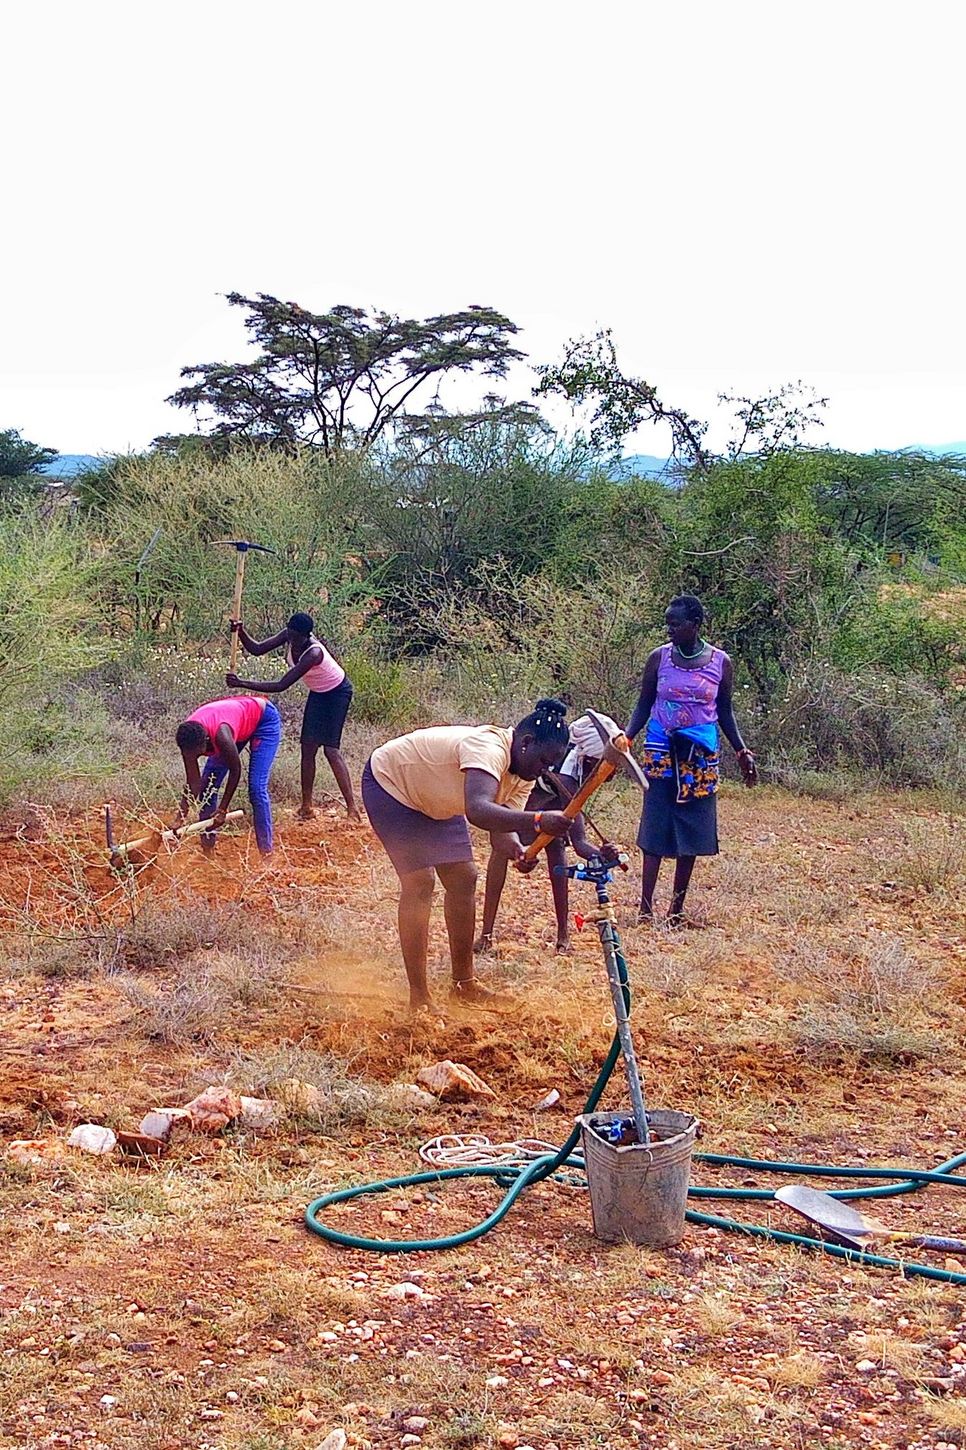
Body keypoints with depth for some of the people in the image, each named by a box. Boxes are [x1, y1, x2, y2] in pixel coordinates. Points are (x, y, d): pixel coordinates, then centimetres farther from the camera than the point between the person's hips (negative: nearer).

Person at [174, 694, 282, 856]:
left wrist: (222, 810, -21)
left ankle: (266, 850, -8)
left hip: (264, 719, -7)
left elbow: (235, 770, -27)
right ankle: (207, 846, 9)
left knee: (256, 787, -17)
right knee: (207, 784, 0)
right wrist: (180, 820, -22)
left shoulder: (220, 735, -42)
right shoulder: (188, 738, -24)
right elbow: (192, 783, -16)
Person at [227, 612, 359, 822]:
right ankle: (307, 806, 6)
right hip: (318, 693, 8)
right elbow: (257, 649, -12)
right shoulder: (288, 636, -16)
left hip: (337, 692, -8)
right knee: (308, 747, 2)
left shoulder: (313, 653, -38)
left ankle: (352, 807, -15)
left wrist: (242, 684, -38)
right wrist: (241, 632, -31)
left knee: (331, 748, -16)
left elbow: (281, 685, -38)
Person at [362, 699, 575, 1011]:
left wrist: (518, 850, -39)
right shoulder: (489, 748, -38)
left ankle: (464, 984, 17)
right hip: (390, 783, -9)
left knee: (463, 878, 5)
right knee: (420, 882, -16)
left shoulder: (522, 775, -10)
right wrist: (537, 821, -67)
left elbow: (501, 828, -16)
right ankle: (419, 999, -10)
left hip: (433, 799, 9)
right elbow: (477, 810, -56)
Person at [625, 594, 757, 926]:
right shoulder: (658, 658, -1)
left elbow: (725, 712, 11)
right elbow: (643, 707, 5)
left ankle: (677, 908, 13)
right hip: (660, 751, -1)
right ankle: (646, 906, -4)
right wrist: (624, 740, -8)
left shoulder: (720, 662, 0)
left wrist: (742, 751, 4)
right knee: (655, 826, -4)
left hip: (700, 755, 1)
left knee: (692, 830, 4)